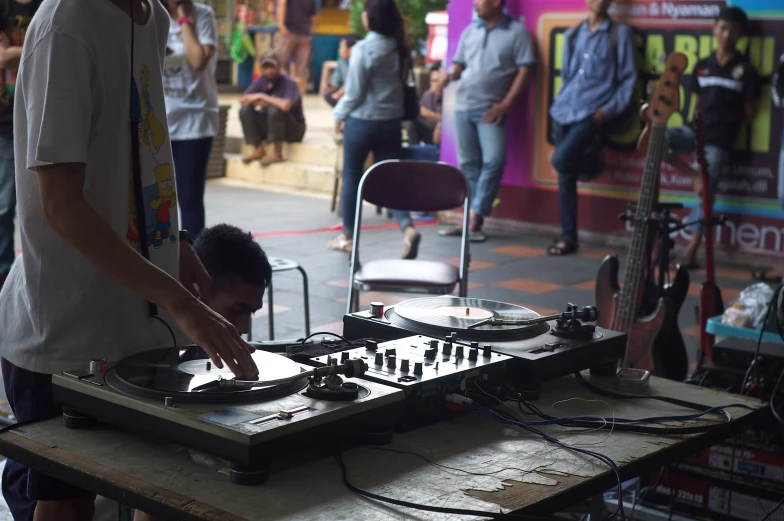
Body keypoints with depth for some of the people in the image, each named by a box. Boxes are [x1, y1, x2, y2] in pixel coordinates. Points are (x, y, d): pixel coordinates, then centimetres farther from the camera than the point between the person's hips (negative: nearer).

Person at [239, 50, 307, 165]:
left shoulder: (289, 83, -22)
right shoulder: (261, 80, -3)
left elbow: (285, 105, -41)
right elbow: (243, 100, -6)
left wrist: (262, 97, -28)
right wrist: (258, 102, -26)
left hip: (293, 129, -6)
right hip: (269, 126, 6)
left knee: (274, 110, -34)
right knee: (245, 110, -13)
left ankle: (277, 154, -22)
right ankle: (259, 151, -7)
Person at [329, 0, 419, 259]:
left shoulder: (363, 49, -15)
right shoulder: (401, 49, 1)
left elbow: (354, 92, -12)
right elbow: (402, 83, 5)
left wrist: (339, 115, 3)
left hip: (362, 121, -5)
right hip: (392, 121, 5)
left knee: (352, 177, 11)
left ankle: (348, 235, 21)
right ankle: (408, 228, -13)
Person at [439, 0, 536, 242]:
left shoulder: (517, 32, -2)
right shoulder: (470, 31, 13)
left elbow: (524, 71, -6)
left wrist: (506, 104, -12)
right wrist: (449, 76, -6)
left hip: (492, 109, -5)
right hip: (463, 106, 5)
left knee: (494, 161, -15)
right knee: (468, 164, 7)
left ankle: (475, 219, -9)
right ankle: (470, 219, 13)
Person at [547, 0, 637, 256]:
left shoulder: (620, 33, 1)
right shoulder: (572, 34, 14)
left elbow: (628, 78, -1)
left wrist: (609, 110, -10)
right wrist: (561, 102, 9)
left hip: (594, 113, -5)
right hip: (564, 111, 5)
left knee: (561, 161, -24)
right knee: (565, 175, 3)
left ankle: (588, 161, 10)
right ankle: (568, 237, 10)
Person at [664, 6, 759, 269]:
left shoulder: (745, 71, -2)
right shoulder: (702, 66, 10)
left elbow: (749, 113, 2)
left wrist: (726, 122, 0)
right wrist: (700, 122, 5)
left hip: (720, 139, -4)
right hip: (697, 130, 4)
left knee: (706, 194, -8)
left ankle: (691, 253, -2)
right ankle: (694, 176, -3)